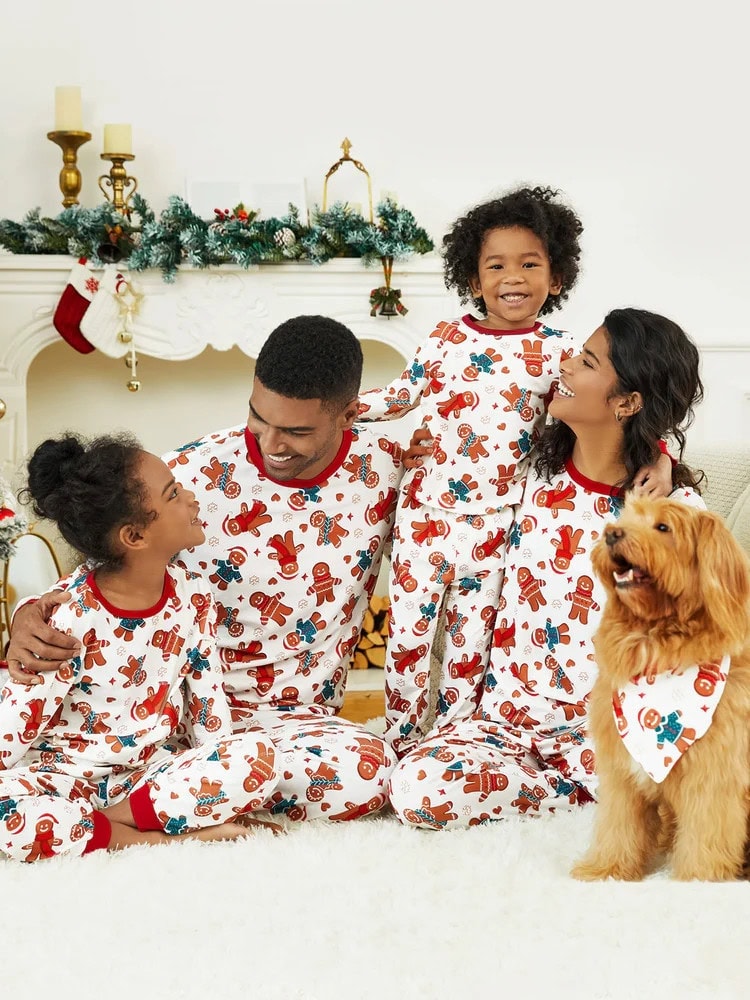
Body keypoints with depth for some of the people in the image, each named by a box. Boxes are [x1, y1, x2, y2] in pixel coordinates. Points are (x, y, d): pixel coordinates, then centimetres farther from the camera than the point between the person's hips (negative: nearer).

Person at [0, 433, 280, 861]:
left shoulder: (192, 596, -4)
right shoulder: (71, 617, -18)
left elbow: (209, 701, 4)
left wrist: (220, 784, -1)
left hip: (154, 769, 4)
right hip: (68, 773, -4)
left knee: (257, 757, -23)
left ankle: (112, 817, -20)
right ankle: (151, 838, -23)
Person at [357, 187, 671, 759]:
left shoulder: (559, 353, -2)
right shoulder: (447, 339, 1)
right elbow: (405, 394, 12)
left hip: (494, 522, 0)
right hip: (426, 510, 1)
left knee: (471, 643, 10)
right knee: (409, 631, 6)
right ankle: (402, 747, 23)